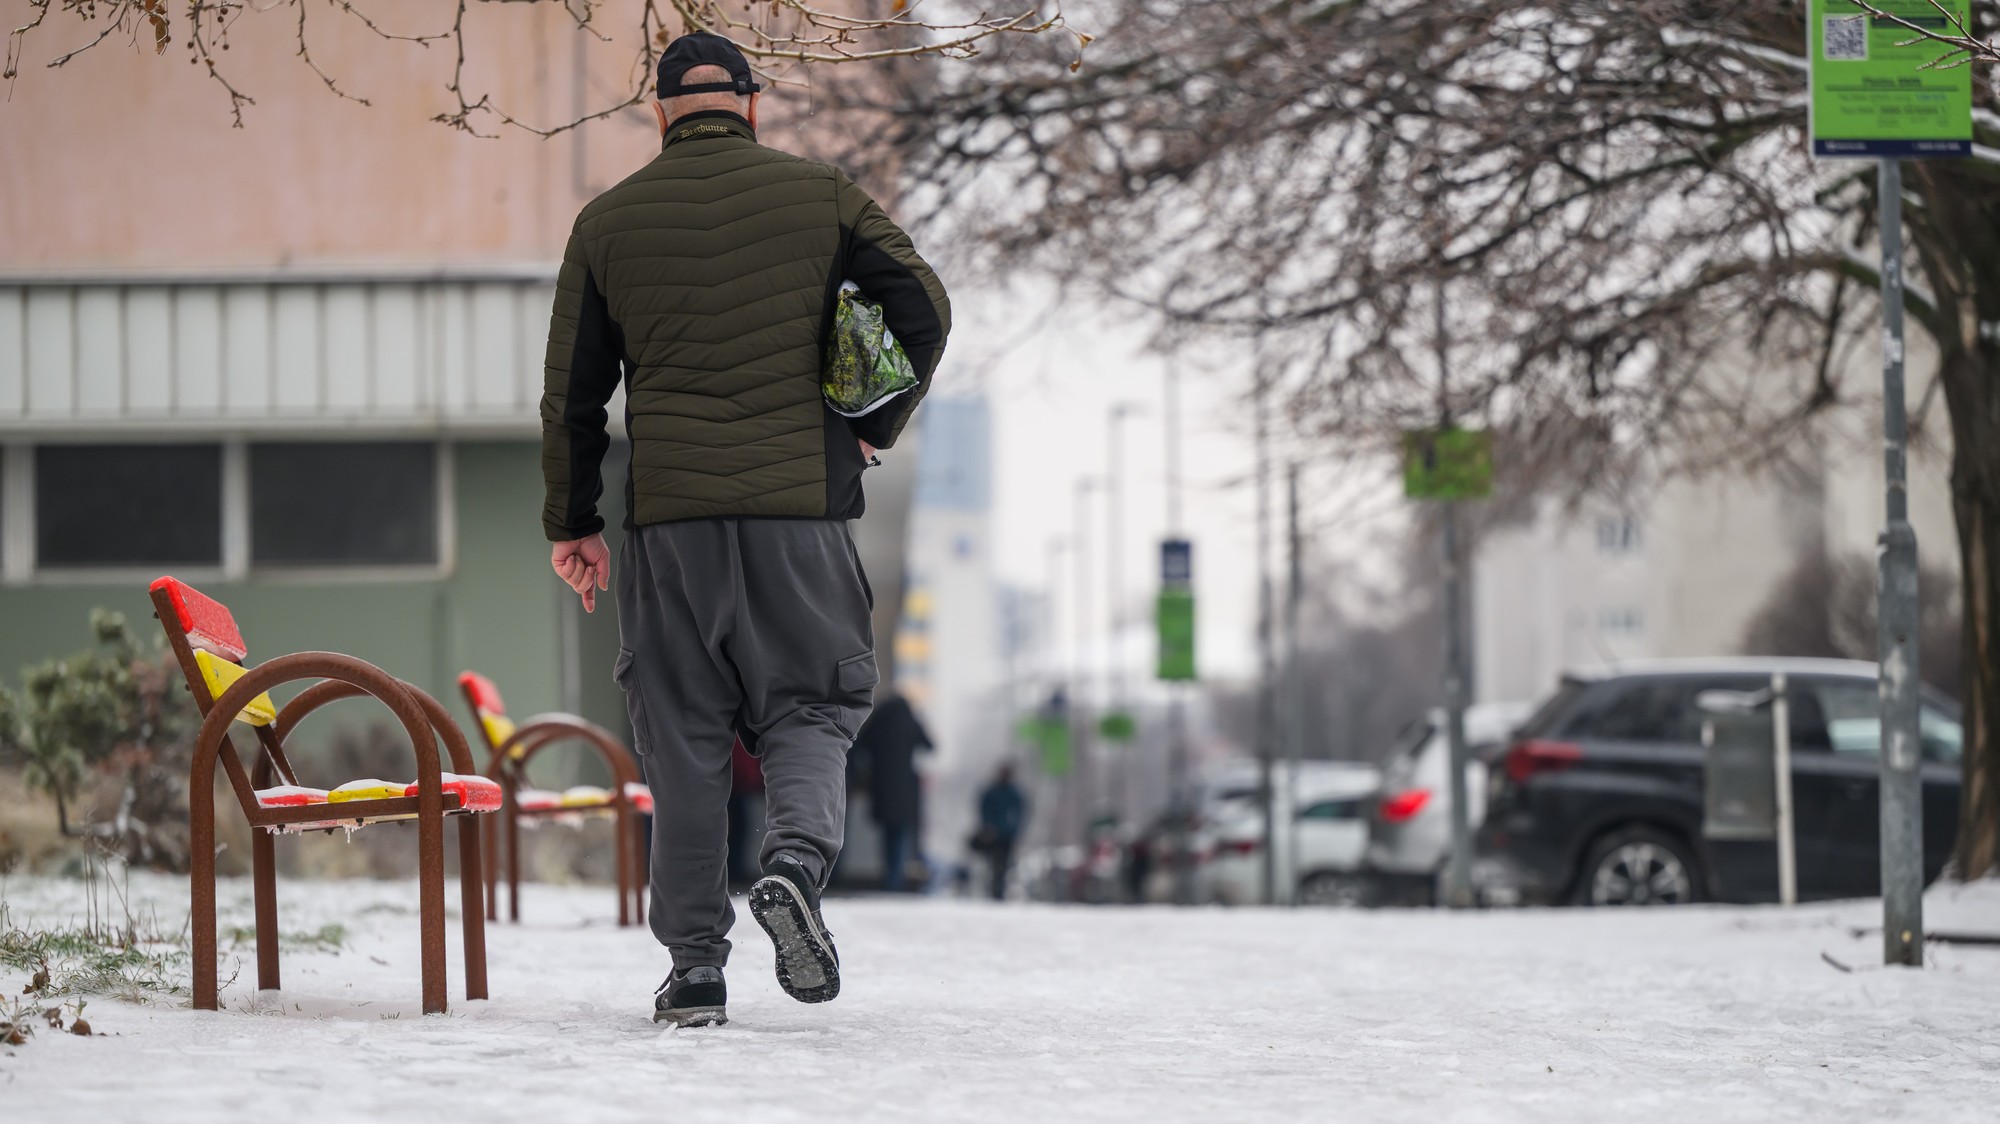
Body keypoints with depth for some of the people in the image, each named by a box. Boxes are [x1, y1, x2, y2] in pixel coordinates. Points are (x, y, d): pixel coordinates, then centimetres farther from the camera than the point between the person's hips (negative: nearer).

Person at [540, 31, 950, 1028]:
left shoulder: (608, 222, 7)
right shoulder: (822, 198, 5)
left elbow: (573, 392, 9)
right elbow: (923, 310, -2)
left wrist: (571, 521, 17)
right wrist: (878, 425, 12)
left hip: (668, 515, 1)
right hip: (801, 503, -1)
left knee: (682, 738, 6)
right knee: (811, 706, 10)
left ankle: (695, 964, 3)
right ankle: (796, 858, -19)